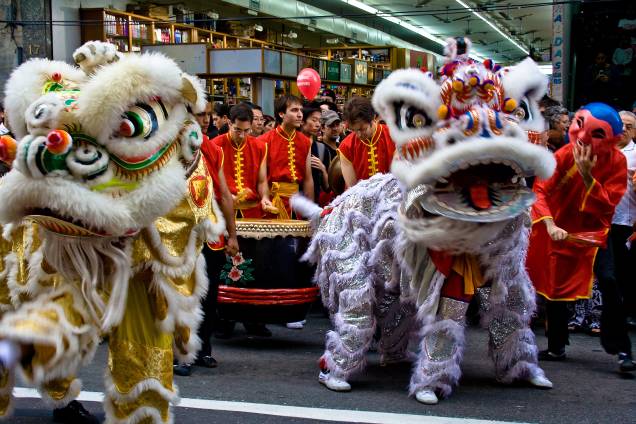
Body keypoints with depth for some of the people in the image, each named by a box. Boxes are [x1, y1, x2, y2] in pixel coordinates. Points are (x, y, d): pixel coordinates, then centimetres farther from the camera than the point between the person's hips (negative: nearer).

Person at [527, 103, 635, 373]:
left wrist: (587, 175, -34)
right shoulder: (564, 155, -18)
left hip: (594, 229, -1)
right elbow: (540, 190, -24)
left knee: (608, 282, -20)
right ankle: (556, 348, 25)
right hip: (561, 229, 1)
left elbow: (608, 204, -23)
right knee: (556, 286, 7)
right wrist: (550, 224, -38)